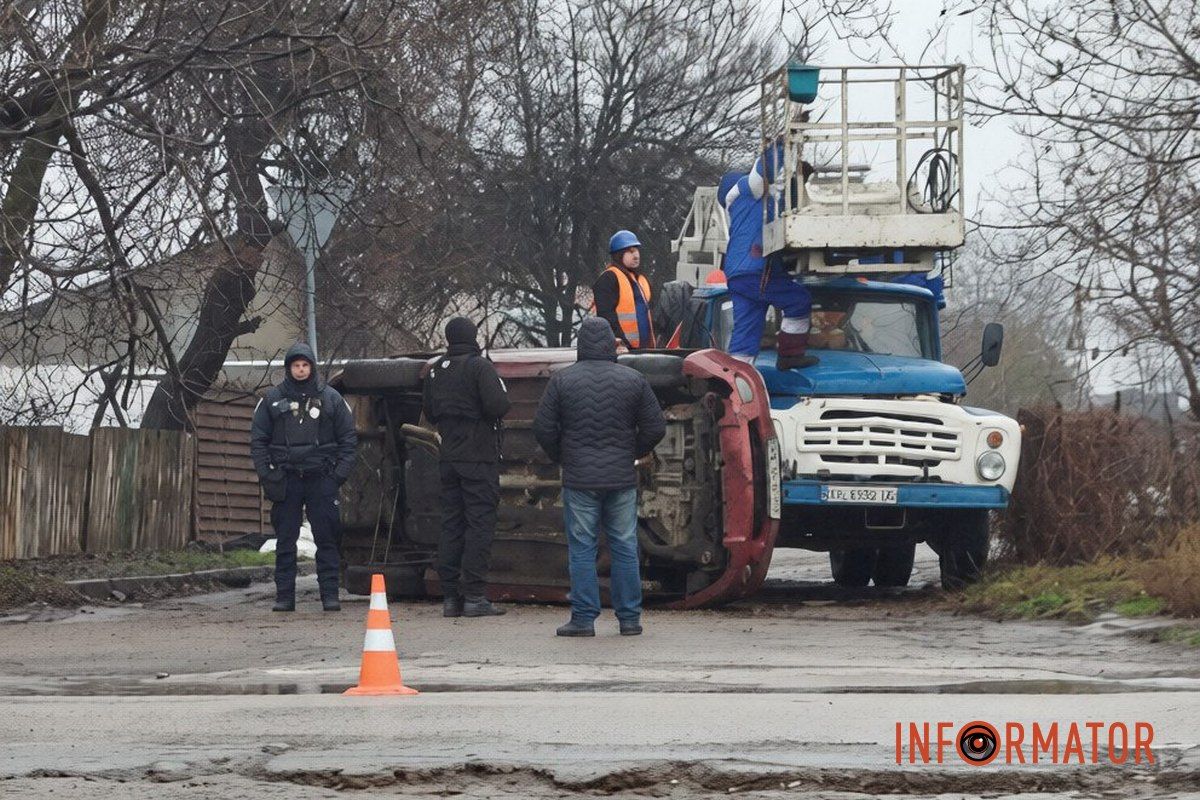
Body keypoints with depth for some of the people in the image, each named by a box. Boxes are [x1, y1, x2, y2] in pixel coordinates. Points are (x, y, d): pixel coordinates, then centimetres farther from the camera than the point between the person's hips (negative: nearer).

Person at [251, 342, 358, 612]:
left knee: (326, 538, -1)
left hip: (321, 479, -1)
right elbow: (258, 439, 8)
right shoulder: (273, 398, 7)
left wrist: (340, 472, -2)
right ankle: (285, 595, 6)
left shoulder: (330, 398, 6)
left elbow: (348, 437, 8)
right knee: (285, 539, 2)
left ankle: (329, 593, 2)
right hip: (286, 479, 1)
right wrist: (266, 473, -3)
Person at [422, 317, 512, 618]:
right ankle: (474, 596, -9)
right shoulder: (479, 367, -11)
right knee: (480, 523, -4)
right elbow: (498, 406, -20)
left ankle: (450, 596, 9)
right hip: (479, 457, -6)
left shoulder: (435, 371, 10)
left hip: (449, 458, 6)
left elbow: (429, 413, 18)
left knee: (451, 525, 10)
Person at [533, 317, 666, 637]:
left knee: (582, 548, 2)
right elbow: (655, 428, 1)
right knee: (625, 547, 7)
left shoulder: (562, 380, -3)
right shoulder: (633, 380, 0)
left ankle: (584, 618, -1)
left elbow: (543, 428, -3)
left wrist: (561, 457, 14)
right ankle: (629, 618, 8)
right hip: (622, 478, 1)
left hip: (579, 478, -1)